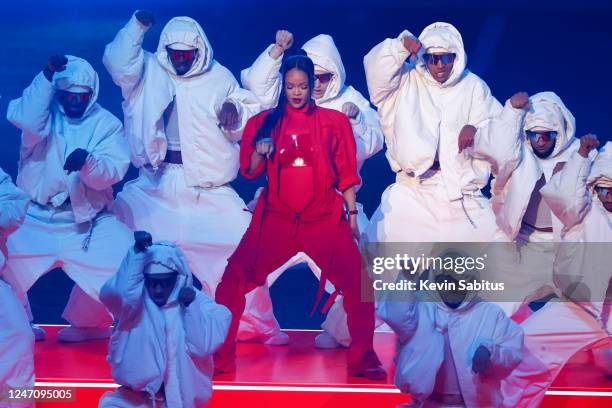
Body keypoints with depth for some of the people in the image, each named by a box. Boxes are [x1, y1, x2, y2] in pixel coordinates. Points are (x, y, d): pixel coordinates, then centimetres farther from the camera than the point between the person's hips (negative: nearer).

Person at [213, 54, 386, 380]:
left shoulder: (334, 121, 6)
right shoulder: (265, 122, 9)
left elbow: (346, 173, 8)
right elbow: (249, 172, 9)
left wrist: (352, 213, 3)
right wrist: (260, 153, -11)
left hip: (324, 218, -1)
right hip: (276, 218, 1)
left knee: (358, 284, -13)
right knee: (233, 281, -9)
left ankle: (363, 359, 4)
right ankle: (220, 358, 3)